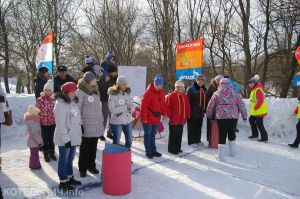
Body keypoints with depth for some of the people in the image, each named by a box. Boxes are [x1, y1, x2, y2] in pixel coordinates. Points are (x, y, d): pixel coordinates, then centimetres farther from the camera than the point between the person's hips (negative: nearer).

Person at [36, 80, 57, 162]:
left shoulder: (54, 99, -1)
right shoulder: (40, 100, -9)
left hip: (53, 122, 2)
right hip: (44, 123, -2)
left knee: (51, 138, 14)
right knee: (45, 139, 9)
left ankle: (52, 153, 29)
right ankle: (46, 154, 24)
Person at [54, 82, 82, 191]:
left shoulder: (73, 102, 9)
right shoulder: (60, 104, -17)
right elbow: (60, 124, -20)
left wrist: (79, 134, 17)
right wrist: (66, 139, -20)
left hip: (74, 137, 8)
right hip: (65, 139, -8)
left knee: (70, 159, 20)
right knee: (64, 160, 5)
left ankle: (70, 177, 34)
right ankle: (63, 182, 18)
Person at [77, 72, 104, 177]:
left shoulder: (95, 91, 10)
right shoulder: (81, 92, -12)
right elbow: (77, 109, -12)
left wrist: (101, 121, 17)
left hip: (96, 125, 6)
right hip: (86, 126, -6)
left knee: (93, 147, 16)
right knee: (85, 148, 6)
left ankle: (92, 166, 31)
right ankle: (82, 169, 21)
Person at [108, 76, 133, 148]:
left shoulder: (128, 93, 3)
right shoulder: (113, 95, -15)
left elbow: (131, 105, 9)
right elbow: (112, 110, -20)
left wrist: (130, 107, -15)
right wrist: (125, 107, -22)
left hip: (127, 121, 6)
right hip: (117, 122, -6)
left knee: (129, 140, 18)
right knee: (116, 142, 8)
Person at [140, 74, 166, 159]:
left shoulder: (161, 92, 5)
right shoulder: (148, 92, -18)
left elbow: (162, 104, 15)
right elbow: (143, 106, -19)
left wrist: (163, 113, 12)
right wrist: (144, 118, -18)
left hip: (156, 118, 7)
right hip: (148, 119, -7)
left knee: (153, 134, 17)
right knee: (148, 134, 6)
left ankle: (153, 150, 28)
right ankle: (148, 151, 16)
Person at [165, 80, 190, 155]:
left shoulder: (185, 96, 10)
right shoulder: (171, 96, -9)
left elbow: (187, 107, 14)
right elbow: (168, 107, -11)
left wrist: (187, 116, 9)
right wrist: (169, 115, -13)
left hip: (182, 120, 6)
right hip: (173, 120, -6)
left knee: (179, 135, 15)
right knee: (173, 135, 3)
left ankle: (177, 148, 27)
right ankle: (171, 148, 14)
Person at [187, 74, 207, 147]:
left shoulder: (204, 89, 10)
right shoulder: (191, 89, -12)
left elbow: (205, 101, 17)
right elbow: (188, 101, -14)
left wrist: (205, 110, 14)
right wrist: (189, 111, -17)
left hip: (200, 112, 7)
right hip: (193, 112, -7)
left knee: (199, 127, 16)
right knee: (192, 127, 3)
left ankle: (197, 140, 30)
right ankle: (191, 141, 13)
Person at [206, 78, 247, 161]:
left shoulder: (216, 94, 2)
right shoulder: (235, 94, 6)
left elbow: (210, 106, 7)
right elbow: (241, 105, 8)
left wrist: (209, 115, 22)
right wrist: (244, 116, 17)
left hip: (221, 117, -2)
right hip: (233, 117, 2)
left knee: (222, 135, 3)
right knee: (232, 133, 18)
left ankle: (221, 155, 7)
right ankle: (233, 152, 31)